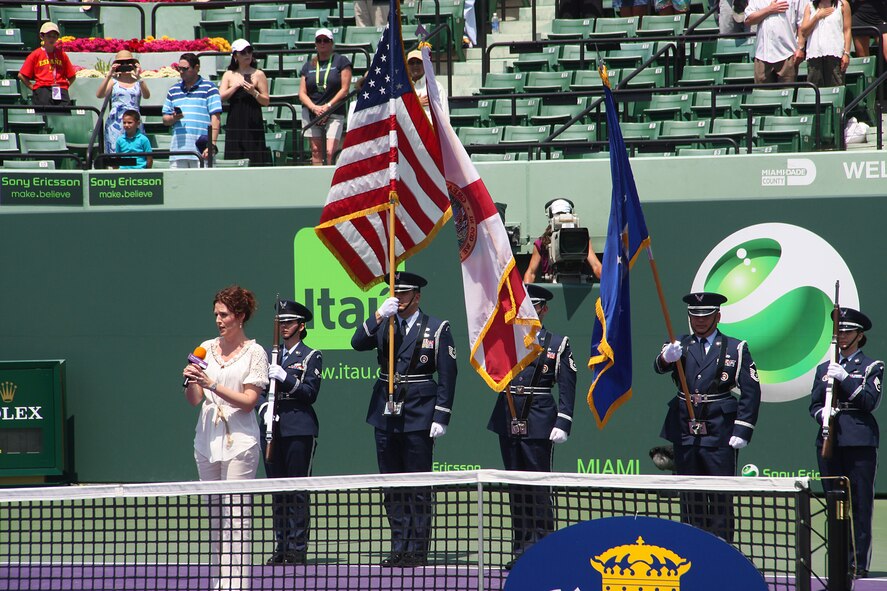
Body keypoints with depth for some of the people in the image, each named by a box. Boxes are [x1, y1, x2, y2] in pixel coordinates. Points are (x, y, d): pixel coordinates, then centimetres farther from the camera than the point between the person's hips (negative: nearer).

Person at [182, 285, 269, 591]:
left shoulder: (255, 353, -2)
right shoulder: (206, 348, 11)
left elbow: (249, 401, -9)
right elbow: (194, 399, 10)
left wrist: (213, 385, -18)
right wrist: (191, 381, -11)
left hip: (239, 442, -5)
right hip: (207, 440, 5)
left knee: (236, 515, -9)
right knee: (215, 515, 8)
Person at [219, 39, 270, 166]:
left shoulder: (258, 74, 4)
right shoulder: (229, 75, 11)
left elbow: (266, 101, 1)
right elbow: (221, 96, 0)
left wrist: (254, 93, -15)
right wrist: (236, 85, -7)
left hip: (253, 123, -2)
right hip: (234, 124, 2)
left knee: (255, 160, -6)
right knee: (234, 160, -1)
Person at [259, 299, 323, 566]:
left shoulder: (311, 356, 2)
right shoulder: (271, 355, 17)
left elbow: (311, 393, -7)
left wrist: (285, 378, -17)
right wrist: (264, 407, 2)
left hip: (299, 430, -5)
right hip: (273, 429, 5)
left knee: (298, 491, -7)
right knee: (277, 491, 6)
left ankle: (298, 548, -5)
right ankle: (281, 547, 10)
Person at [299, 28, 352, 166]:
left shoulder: (341, 61, 3)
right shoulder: (309, 65, 13)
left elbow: (344, 89, -4)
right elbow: (302, 94, 7)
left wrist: (327, 107, -11)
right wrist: (314, 108, -11)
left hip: (334, 112, -4)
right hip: (311, 112, 4)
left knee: (331, 152, -15)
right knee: (316, 151, 1)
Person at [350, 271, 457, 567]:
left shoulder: (436, 329, -1)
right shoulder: (383, 325, 11)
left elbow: (447, 376, -3)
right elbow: (357, 343, -6)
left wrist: (441, 418, -10)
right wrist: (379, 316, -18)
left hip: (419, 417, -4)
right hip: (386, 415, 5)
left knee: (418, 487, -3)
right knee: (392, 486, 8)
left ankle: (417, 550, 2)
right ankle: (399, 548, 14)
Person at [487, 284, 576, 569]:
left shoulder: (557, 344, 3)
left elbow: (567, 388, -1)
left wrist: (562, 425, -10)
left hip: (538, 425, -4)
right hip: (508, 423, 4)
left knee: (538, 487, -5)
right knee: (516, 488, 8)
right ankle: (521, 549, 12)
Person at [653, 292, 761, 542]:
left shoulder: (735, 349, 5)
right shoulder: (680, 346, 11)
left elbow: (751, 392, 1)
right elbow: (659, 367, -10)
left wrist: (742, 431, -8)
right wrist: (667, 358, -34)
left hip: (719, 436, -3)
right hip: (685, 434, 3)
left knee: (721, 500, -3)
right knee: (690, 500, 7)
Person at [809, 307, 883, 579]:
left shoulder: (871, 367, 5)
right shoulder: (824, 369, 17)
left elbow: (869, 401, -8)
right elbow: (814, 405, 14)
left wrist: (844, 378, -16)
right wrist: (822, 413, -8)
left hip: (859, 441, -4)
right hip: (830, 441, 4)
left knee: (860, 503, -5)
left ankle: (859, 562, -4)